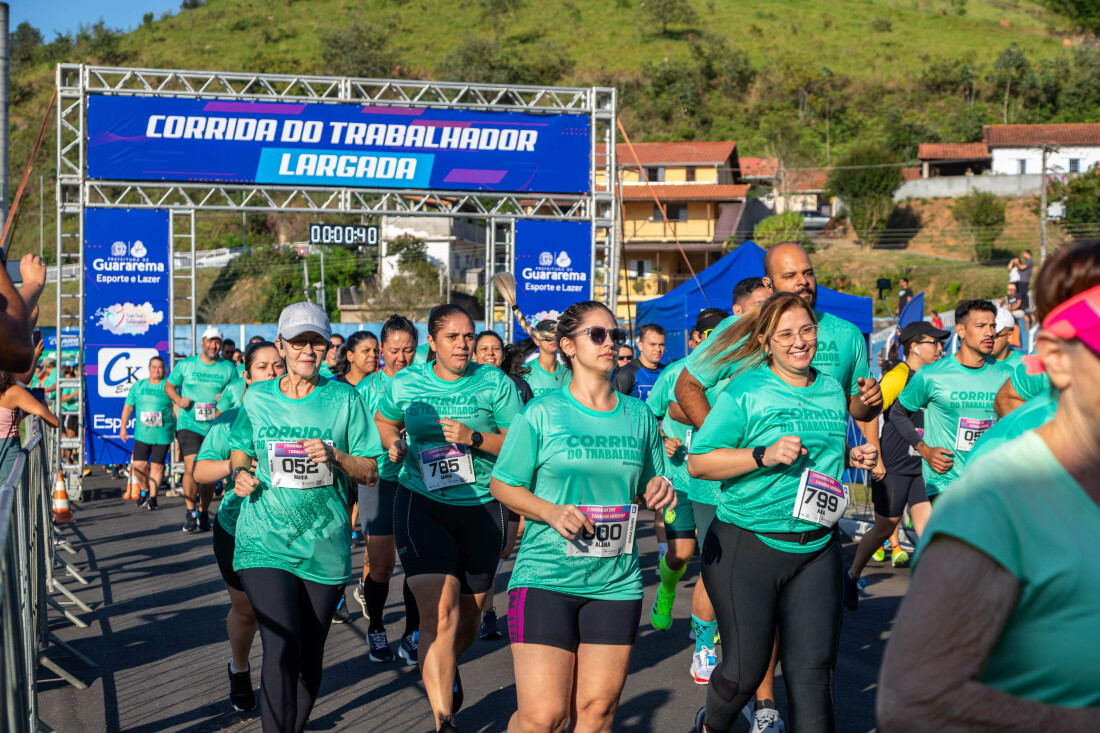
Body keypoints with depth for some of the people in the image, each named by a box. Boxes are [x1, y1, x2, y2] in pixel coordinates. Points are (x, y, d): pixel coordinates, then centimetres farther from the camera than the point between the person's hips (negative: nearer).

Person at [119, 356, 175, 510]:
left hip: (163, 434, -2)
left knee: (157, 466, -1)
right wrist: (123, 426, 4)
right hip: (142, 433, 2)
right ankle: (145, 489, 23)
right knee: (139, 465, -4)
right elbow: (128, 407, 13)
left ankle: (152, 497, 8)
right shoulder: (138, 386, 10)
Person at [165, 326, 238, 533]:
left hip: (216, 426, 2)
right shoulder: (185, 365, 5)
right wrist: (178, 400, -5)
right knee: (191, 468, -14)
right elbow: (169, 386, 15)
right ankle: (191, 514, -4)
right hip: (189, 424, -2)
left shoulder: (228, 368, 6)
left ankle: (203, 514, 21)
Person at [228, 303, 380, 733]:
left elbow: (371, 473, 3)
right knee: (282, 651, -17)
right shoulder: (256, 398, 5)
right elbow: (239, 452, 20)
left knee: (310, 658, 10)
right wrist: (238, 475, -2)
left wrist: (335, 456, -15)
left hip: (324, 546, 1)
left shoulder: (343, 398, 2)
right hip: (265, 541, -1)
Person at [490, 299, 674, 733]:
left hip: (615, 582, 4)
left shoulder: (639, 417, 10)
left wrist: (659, 491, -4)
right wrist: (551, 512, -14)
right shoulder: (541, 415, -2)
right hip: (546, 578, -4)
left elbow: (646, 489, 20)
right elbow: (502, 485, 2)